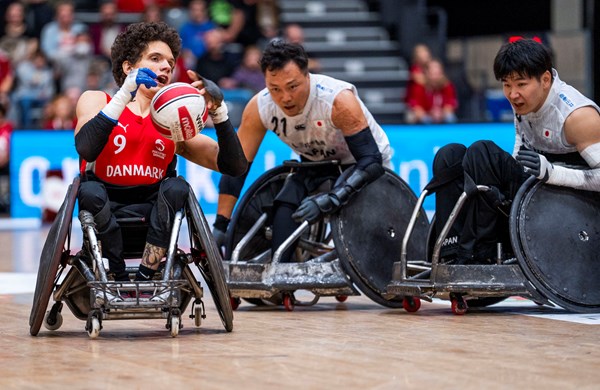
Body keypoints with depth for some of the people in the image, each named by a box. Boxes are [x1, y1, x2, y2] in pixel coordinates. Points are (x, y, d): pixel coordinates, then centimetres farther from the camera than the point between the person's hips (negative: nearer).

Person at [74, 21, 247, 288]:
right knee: (90, 192, -32)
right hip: (103, 214, -2)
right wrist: (125, 95, -25)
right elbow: (86, 149, -20)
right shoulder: (97, 101, 3)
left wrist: (218, 112, -8)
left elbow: (235, 167, 3)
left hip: (151, 217, 2)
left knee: (176, 188, -25)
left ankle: (144, 279, -29)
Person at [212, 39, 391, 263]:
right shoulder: (259, 108, -23)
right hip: (316, 165, 4)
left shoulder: (339, 100, -36)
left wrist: (329, 201, -51)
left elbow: (371, 160, -38)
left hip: (364, 166, -4)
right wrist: (220, 227, -18)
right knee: (285, 208, -23)